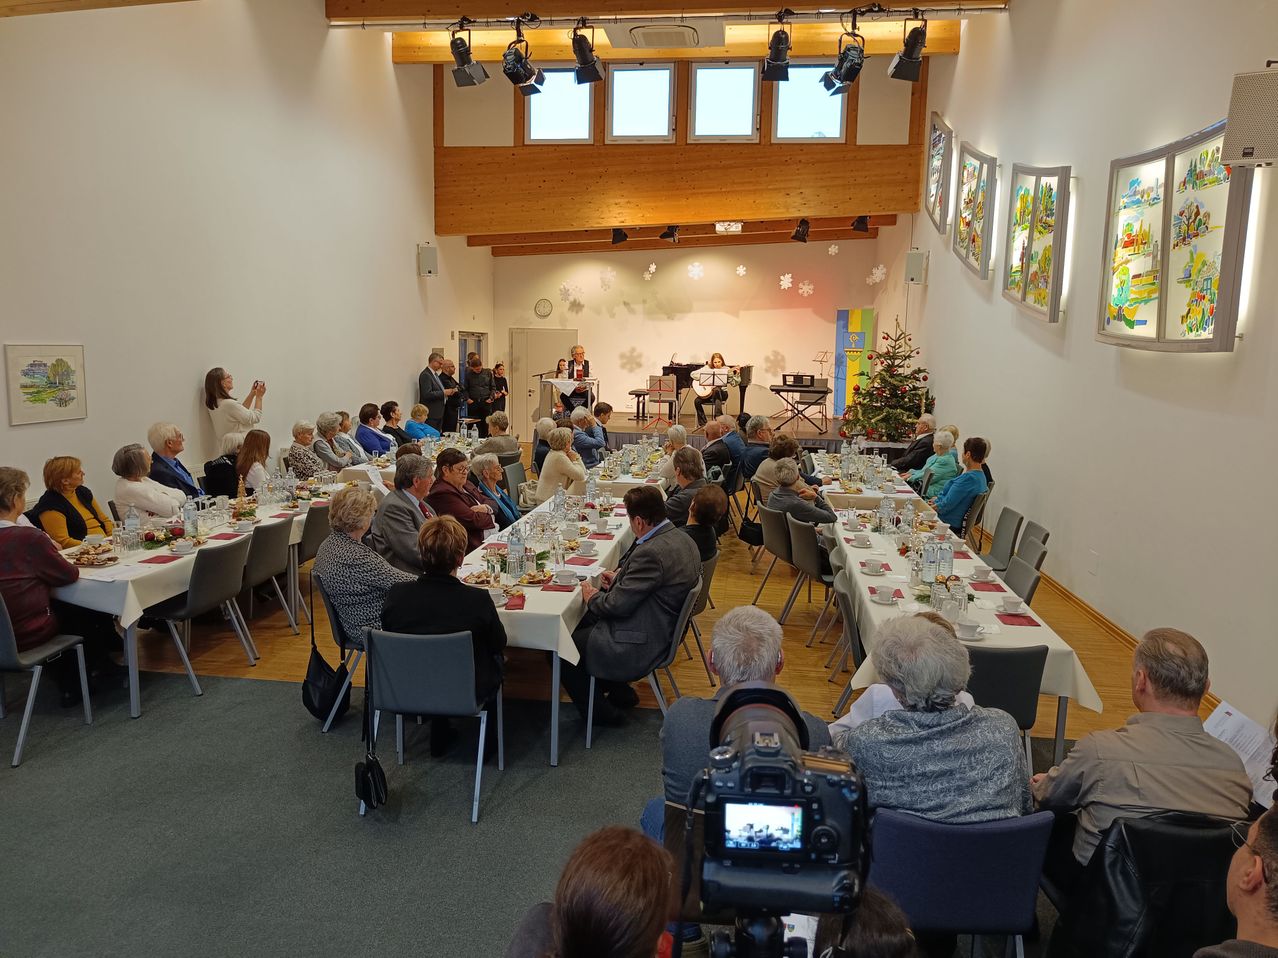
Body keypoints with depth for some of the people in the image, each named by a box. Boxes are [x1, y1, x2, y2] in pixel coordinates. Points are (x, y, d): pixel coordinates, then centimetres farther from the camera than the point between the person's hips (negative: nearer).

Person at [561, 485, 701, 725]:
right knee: (579, 622, 23)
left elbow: (617, 605, -24)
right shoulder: (681, 539, 1)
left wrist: (592, 597, -4)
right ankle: (618, 690, 28)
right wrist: (620, 578, 6)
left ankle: (601, 712, 16)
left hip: (639, 647, -11)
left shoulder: (650, 552, -29)